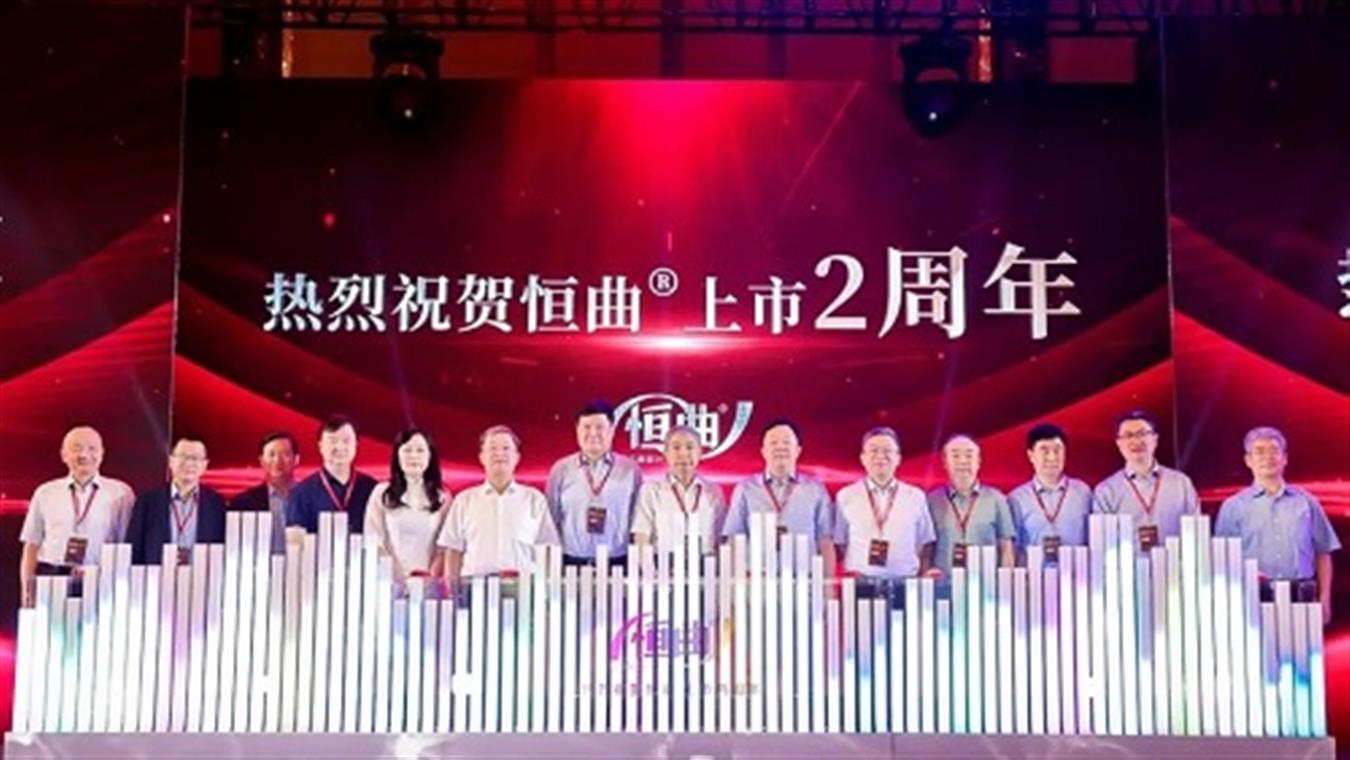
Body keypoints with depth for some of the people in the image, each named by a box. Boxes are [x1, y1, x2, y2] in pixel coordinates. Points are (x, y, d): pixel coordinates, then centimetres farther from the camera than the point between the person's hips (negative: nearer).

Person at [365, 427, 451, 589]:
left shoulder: (443, 498, 8)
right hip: (391, 581, 0)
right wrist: (399, 577, -6)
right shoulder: (381, 494, 6)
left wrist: (431, 577, -7)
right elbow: (373, 541, 3)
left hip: (428, 582, 0)